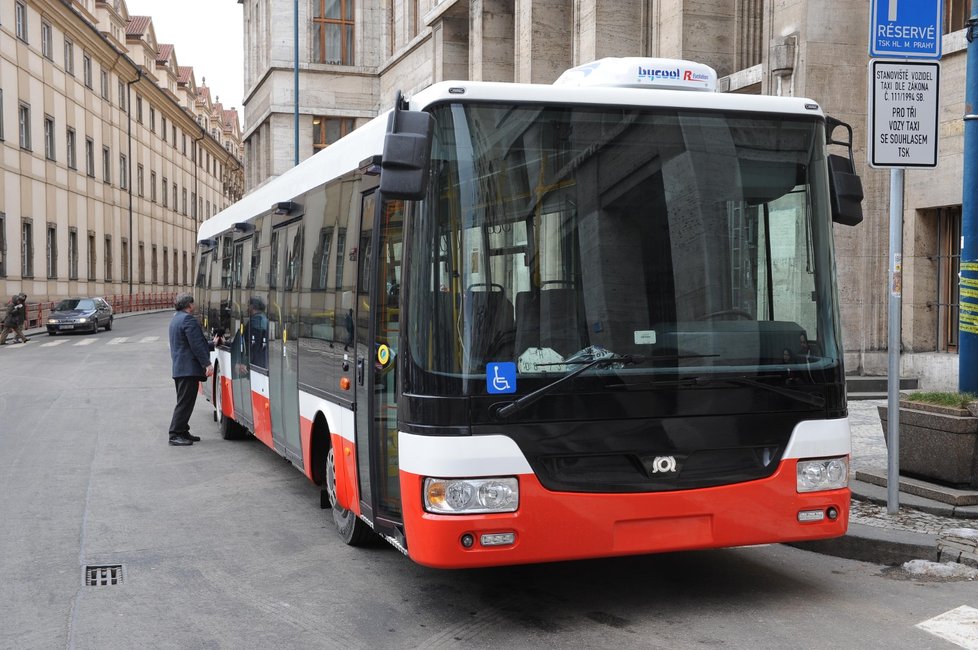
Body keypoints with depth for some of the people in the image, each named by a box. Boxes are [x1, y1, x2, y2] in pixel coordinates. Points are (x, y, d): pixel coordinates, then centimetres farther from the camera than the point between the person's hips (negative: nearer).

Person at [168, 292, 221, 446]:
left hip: (179, 368, 11)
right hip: (189, 368, -11)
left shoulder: (175, 320, 20)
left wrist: (212, 344, 34)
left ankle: (182, 432, 21)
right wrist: (206, 363, -16)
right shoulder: (188, 319, -13)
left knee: (184, 402, 16)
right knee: (185, 403, -8)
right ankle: (175, 435, -8)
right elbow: (196, 345, -19)